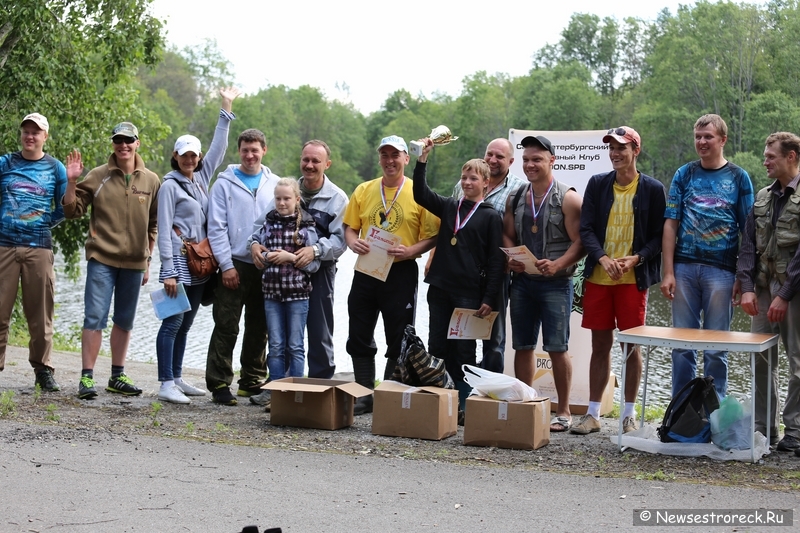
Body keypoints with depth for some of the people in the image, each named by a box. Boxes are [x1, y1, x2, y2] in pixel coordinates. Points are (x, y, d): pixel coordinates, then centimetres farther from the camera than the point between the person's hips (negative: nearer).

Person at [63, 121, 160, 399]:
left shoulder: (151, 181, 6)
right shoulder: (98, 177, 0)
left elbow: (153, 225, 11)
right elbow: (73, 211, 1)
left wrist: (148, 261, 11)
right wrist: (71, 183, -14)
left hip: (134, 263, 3)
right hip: (102, 259, -3)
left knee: (125, 321, 12)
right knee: (94, 318, -7)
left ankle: (117, 376, 22)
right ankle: (87, 378, -2)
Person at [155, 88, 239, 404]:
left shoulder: (202, 179, 14)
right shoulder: (170, 185, -5)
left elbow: (219, 148, 21)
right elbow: (164, 229, -10)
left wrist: (226, 110, 21)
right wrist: (168, 270, -17)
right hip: (179, 260, -7)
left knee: (185, 324, 11)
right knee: (173, 322, -8)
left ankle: (177, 379, 17)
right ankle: (166, 384, -8)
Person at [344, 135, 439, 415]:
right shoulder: (364, 190, 9)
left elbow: (431, 236, -3)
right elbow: (350, 227, 13)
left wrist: (410, 251, -20)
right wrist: (353, 242, -8)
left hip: (401, 273, -3)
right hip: (365, 271, 4)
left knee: (398, 341, 3)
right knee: (359, 337, 7)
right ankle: (365, 395, 18)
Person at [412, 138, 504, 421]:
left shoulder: (491, 216, -1)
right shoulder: (448, 207, 12)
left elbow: (496, 260, -5)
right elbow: (420, 195, 1)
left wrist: (489, 299, -11)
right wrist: (422, 160, -9)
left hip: (470, 293, -4)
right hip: (440, 290, 4)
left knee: (463, 351, 1)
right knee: (436, 347, 7)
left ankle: (462, 406, 7)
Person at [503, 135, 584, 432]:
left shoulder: (567, 198, -5)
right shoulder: (515, 199, 11)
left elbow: (579, 242, -8)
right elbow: (508, 235, 15)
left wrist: (557, 265, -23)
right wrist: (510, 259, -5)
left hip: (555, 283, -5)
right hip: (521, 281, 5)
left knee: (556, 347, -3)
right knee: (522, 346, 8)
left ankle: (563, 412, 6)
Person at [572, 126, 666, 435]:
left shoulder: (652, 189, 0)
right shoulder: (597, 184, 7)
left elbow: (658, 236, 0)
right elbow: (586, 229, 2)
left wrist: (635, 259, -16)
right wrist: (603, 258, -14)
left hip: (633, 279, -2)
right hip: (598, 277, 2)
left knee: (632, 345, 2)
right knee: (600, 345, 7)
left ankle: (629, 415, 12)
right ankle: (593, 414, 13)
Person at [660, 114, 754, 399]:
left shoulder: (738, 178, 4)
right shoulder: (684, 174, 8)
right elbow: (671, 224, 5)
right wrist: (668, 272, -3)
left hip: (721, 269, -2)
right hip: (685, 266, 2)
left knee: (716, 348, 2)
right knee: (682, 344, 5)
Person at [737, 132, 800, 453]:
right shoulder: (762, 198, 13)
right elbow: (748, 245, 10)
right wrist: (747, 288, -2)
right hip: (764, 288, 6)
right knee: (760, 359, 6)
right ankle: (763, 427, 14)